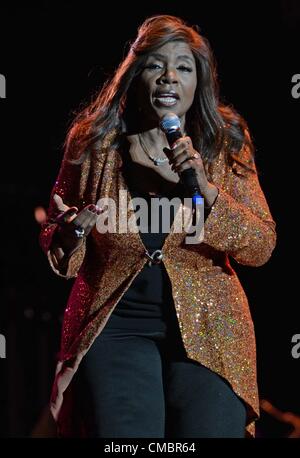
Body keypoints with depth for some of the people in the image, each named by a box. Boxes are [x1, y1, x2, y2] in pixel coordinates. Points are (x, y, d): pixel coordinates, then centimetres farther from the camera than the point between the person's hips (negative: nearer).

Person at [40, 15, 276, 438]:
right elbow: (54, 242, 8)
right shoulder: (93, 142, -1)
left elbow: (261, 247, -5)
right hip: (116, 325, 0)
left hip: (205, 328, 1)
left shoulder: (225, 144, -1)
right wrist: (73, 233, -15)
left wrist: (206, 189, -19)